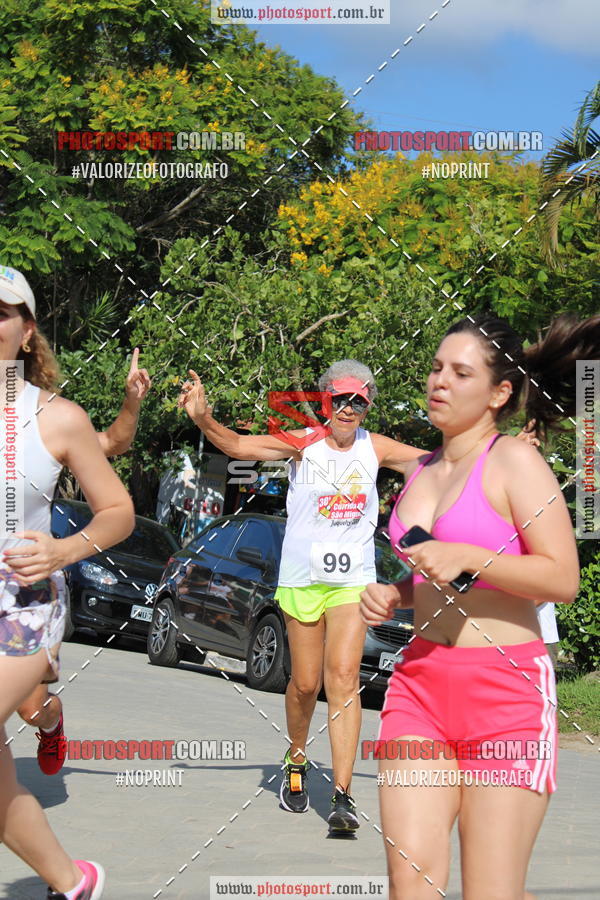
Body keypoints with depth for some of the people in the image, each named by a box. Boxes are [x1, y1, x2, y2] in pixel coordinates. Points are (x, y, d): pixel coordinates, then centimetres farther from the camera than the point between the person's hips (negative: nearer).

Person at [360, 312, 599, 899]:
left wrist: (465, 557, -20)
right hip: (420, 680, 6)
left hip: (505, 688, -6)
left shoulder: (514, 460, -5)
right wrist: (391, 596, 10)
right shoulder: (419, 472, 16)